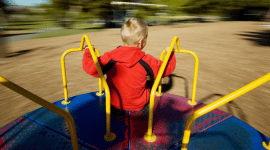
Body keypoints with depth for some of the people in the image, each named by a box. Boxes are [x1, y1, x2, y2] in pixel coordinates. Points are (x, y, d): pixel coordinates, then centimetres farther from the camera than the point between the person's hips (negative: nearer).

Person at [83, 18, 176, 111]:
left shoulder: (109, 58, -15)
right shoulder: (147, 61, -16)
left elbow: (90, 68, -8)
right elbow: (167, 68, -2)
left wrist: (88, 52, 11)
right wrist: (170, 53, 18)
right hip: (138, 105, -1)